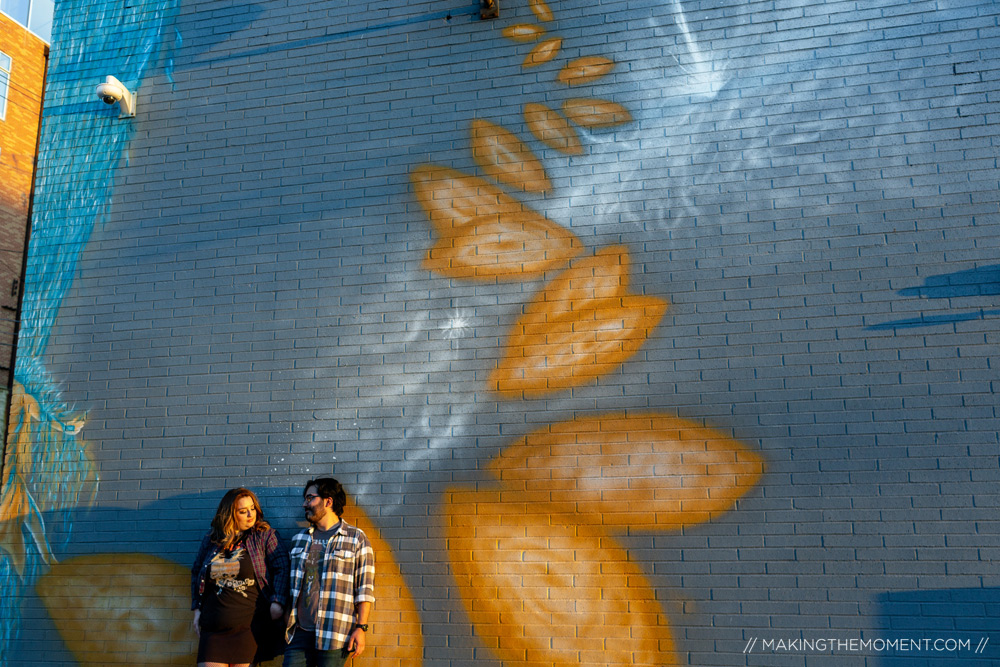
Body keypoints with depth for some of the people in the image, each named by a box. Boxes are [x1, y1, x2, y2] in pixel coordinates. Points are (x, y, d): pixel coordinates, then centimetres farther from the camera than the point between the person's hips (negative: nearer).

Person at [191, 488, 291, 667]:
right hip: (213, 628, 3)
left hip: (248, 625, -3)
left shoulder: (265, 535, 1)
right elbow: (196, 572, 21)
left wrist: (278, 602, -13)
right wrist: (197, 608, 14)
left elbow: (282, 568, -3)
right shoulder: (211, 540, 10)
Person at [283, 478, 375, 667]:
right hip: (300, 632, 4)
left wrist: (361, 627, -10)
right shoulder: (298, 540, 14)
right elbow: (292, 584, 19)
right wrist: (287, 622, 13)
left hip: (335, 636, -4)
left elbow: (365, 589, -4)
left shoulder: (356, 539, -1)